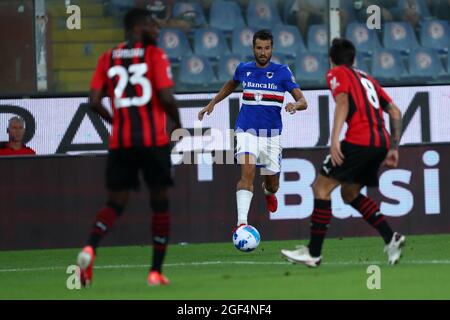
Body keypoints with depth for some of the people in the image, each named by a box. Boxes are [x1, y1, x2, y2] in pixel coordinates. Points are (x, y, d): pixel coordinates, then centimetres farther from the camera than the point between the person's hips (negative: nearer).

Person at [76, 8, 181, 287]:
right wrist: (178, 123, 6)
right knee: (160, 203, 11)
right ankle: (156, 272, 10)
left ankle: (90, 249, -22)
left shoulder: (108, 59, 9)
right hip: (154, 139, -3)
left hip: (120, 142, 3)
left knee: (116, 203, 7)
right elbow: (166, 97, -12)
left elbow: (94, 102, 3)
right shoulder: (155, 55, -3)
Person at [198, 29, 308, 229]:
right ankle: (242, 223, -33)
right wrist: (212, 104, 20)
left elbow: (302, 101, -9)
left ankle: (268, 192, 52)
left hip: (272, 134, 1)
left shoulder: (282, 72, -4)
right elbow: (231, 85, 28)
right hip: (247, 131, -1)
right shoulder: (243, 69, 3)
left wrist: (295, 105, -32)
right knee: (247, 172, -26)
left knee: (273, 185, 12)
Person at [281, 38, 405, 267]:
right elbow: (395, 112, 24)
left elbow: (343, 102, -13)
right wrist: (393, 149, 26)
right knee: (350, 193, 21)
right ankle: (391, 238, 8)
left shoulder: (337, 74, 7)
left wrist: (335, 139, -22)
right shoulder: (366, 78, 28)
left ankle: (313, 253, -5)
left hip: (359, 140, -8)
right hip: (381, 141, 8)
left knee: (322, 187, -2)